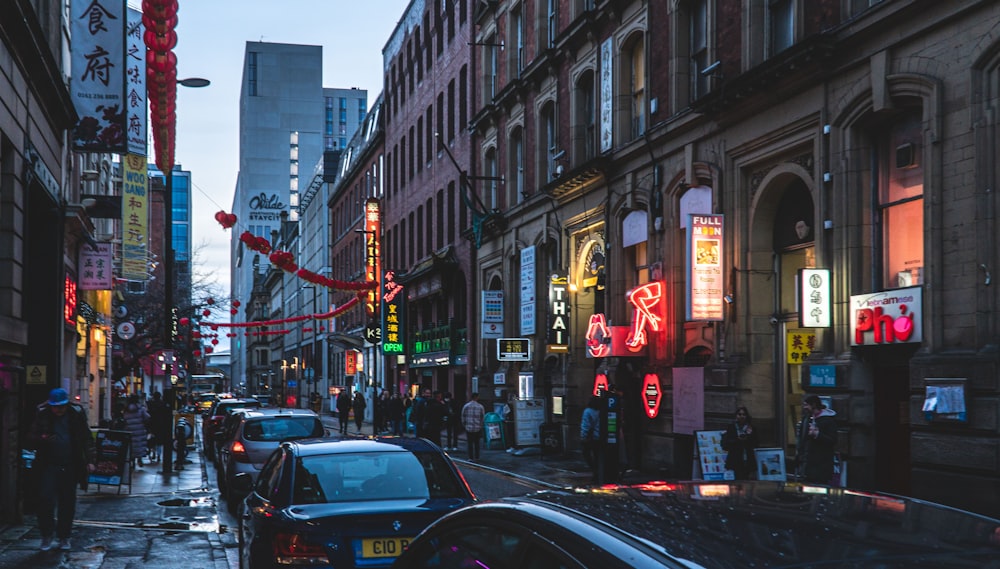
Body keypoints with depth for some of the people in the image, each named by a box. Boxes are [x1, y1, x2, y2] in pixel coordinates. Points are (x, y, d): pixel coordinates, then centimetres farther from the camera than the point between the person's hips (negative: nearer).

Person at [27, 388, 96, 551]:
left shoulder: (76, 414, 0)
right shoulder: (42, 414, 0)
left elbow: (87, 438, 3)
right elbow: (31, 436, 4)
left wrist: (90, 460, -5)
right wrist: (42, 439, -18)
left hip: (70, 466, 1)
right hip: (48, 465, -1)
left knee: (67, 504, 7)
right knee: (45, 500, -11)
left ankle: (64, 537, 21)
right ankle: (46, 536, 5)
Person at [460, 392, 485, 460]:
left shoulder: (466, 406, -4)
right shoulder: (480, 406, -4)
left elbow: (463, 416, 1)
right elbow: (483, 417, 2)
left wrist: (464, 424, 14)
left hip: (468, 427, -1)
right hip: (478, 428, 1)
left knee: (470, 443, 4)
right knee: (477, 443, 12)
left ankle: (471, 457, 0)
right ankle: (477, 457, 14)